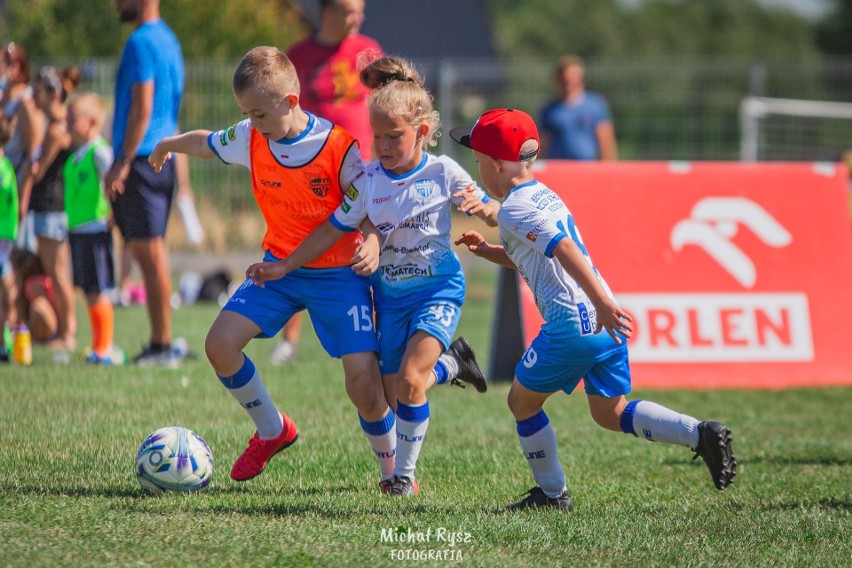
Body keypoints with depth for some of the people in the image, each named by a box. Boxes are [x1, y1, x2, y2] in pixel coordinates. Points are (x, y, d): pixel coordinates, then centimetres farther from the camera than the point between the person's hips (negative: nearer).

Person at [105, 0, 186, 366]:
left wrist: (122, 162, -19)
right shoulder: (168, 40, 18)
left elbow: (143, 107, -19)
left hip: (141, 158, -10)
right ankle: (160, 344, 13)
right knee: (150, 252, 12)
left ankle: (163, 345, -8)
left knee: (149, 252, -8)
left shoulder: (141, 43, -12)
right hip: (163, 157, 10)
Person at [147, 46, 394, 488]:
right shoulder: (250, 139, -6)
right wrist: (167, 146, 35)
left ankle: (393, 472, 11)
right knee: (220, 344, -12)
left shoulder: (338, 147, -19)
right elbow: (205, 142, 15)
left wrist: (372, 243, -36)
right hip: (279, 267, 5)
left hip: (338, 273, -5)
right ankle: (272, 430, 12)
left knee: (363, 384, -15)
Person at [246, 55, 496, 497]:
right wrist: (284, 267, 1)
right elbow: (334, 230, 4)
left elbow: (494, 215, -2)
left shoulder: (443, 173, -10)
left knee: (410, 378, -22)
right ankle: (449, 362, 37)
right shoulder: (369, 183, -4)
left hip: (438, 289, -4)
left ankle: (405, 473, -4)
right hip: (391, 294, 4)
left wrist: (480, 207, -26)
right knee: (394, 395, 5)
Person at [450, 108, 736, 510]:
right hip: (603, 324, 9)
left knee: (522, 402, 11)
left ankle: (552, 493, 17)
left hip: (571, 324, -9)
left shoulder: (515, 210, -10)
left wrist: (602, 303, -32)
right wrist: (487, 250, 24)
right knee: (610, 413, 16)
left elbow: (564, 250, -24)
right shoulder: (545, 196, 19)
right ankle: (700, 434, -1)